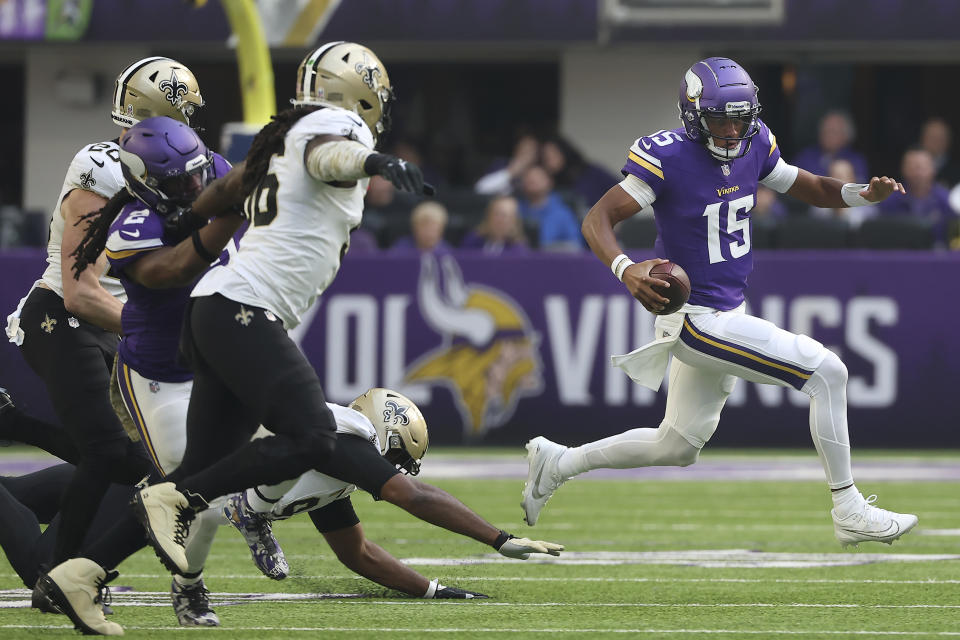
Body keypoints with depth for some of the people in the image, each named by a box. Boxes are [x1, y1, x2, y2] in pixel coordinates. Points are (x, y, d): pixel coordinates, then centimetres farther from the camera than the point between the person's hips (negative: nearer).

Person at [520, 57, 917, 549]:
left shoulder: (753, 145, 1)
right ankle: (849, 511, -5)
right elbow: (598, 218, -21)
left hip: (727, 312, 9)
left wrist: (864, 193, -7)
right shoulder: (666, 158, -20)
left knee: (678, 446, 21)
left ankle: (558, 463, 34)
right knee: (826, 372, -14)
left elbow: (809, 188, 13)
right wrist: (624, 269, -40)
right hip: (696, 318, -9)